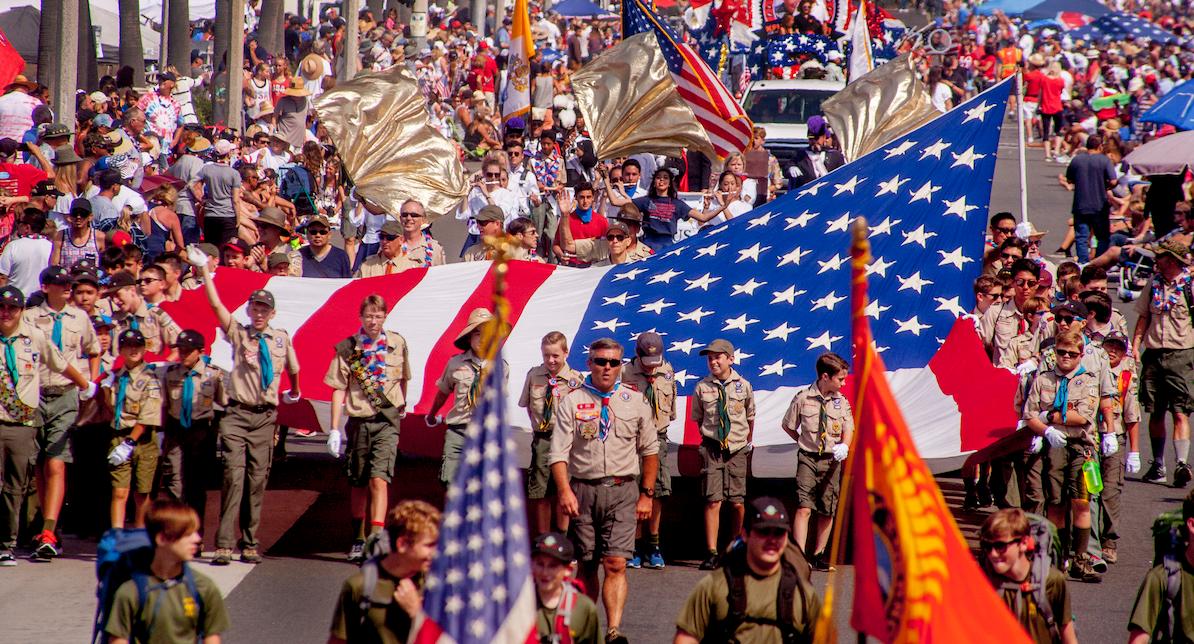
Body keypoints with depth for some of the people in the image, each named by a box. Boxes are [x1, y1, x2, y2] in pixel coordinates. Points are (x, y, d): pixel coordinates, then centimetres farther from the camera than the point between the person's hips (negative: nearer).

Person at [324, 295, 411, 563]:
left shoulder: (397, 344, 2)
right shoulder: (347, 349, 0)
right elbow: (339, 389, -1)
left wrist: (402, 405, 34)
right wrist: (334, 429, -6)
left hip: (387, 421, -1)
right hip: (359, 421, 1)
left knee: (379, 480, -16)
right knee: (358, 484, 12)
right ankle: (359, 541, 25)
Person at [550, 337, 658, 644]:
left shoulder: (634, 402, 7)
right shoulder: (572, 402, 2)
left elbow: (650, 451, 15)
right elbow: (559, 452, -5)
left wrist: (646, 494, 9)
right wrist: (565, 490, -19)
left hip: (621, 491, 0)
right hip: (583, 489, 0)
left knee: (615, 564, -12)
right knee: (587, 565, 7)